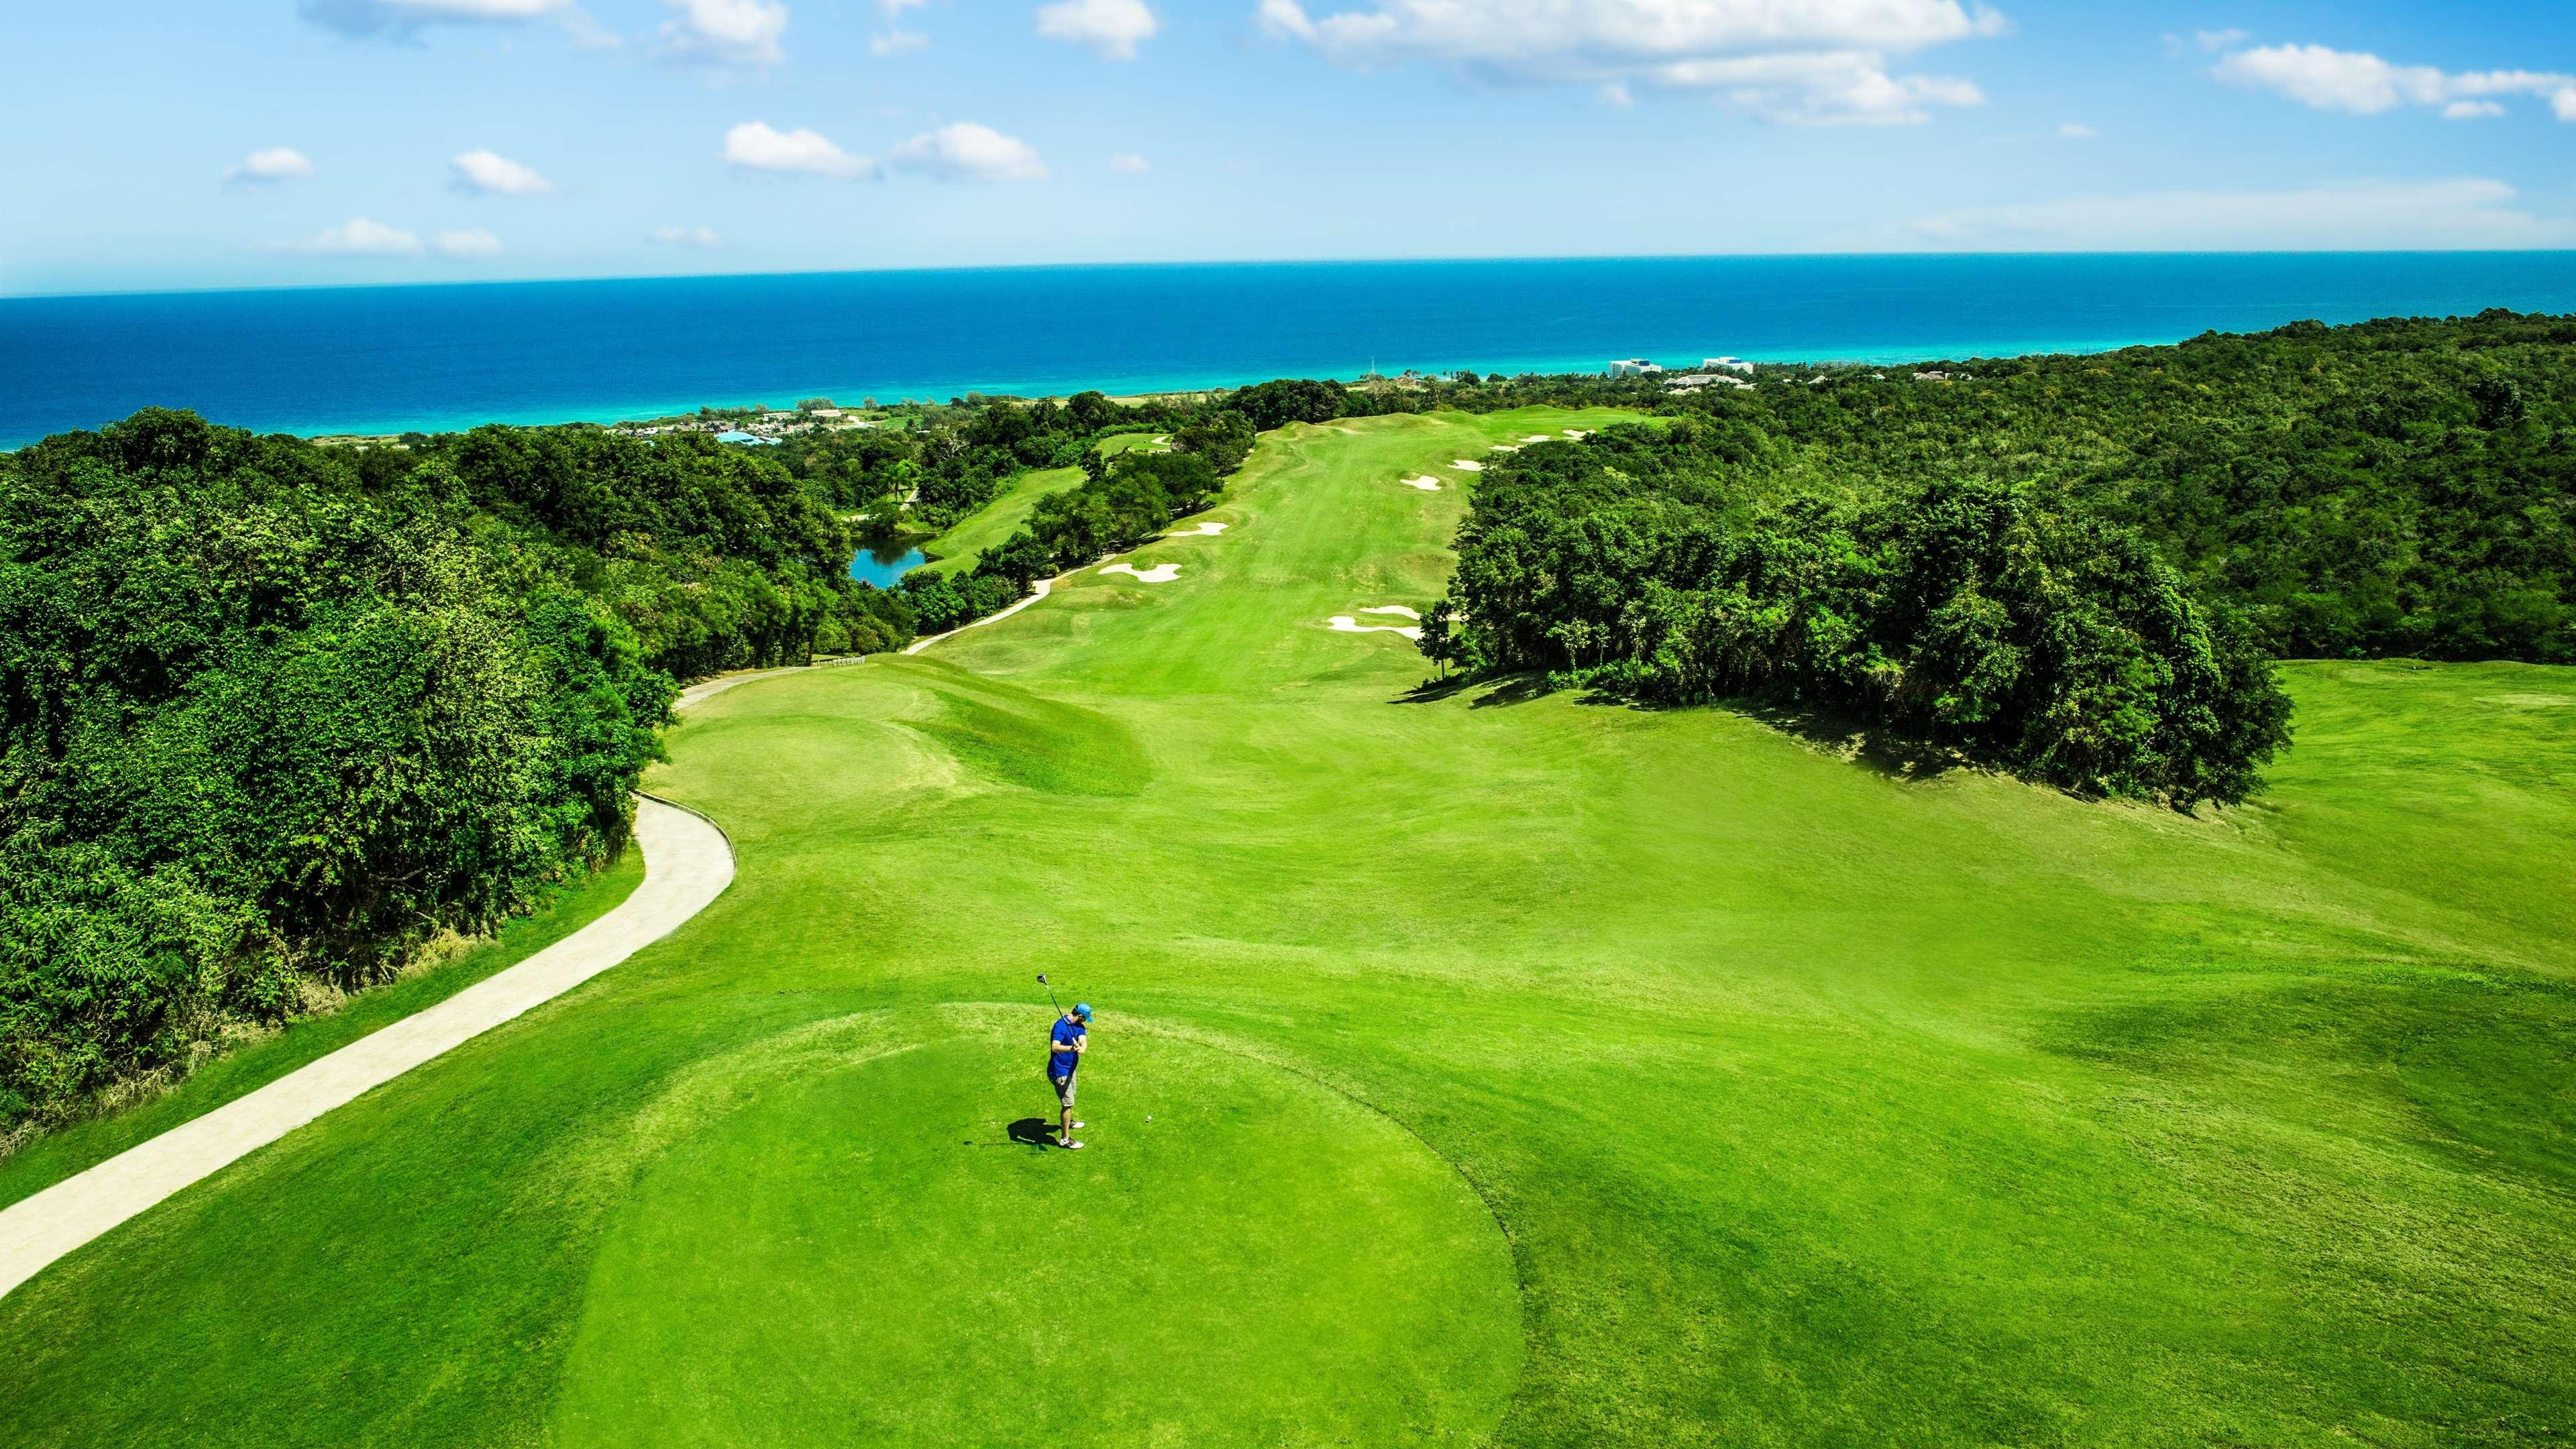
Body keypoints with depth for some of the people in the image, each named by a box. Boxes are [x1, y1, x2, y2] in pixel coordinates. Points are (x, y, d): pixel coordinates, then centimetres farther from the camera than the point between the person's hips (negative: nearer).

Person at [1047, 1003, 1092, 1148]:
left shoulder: (1079, 1026, 1)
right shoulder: (1061, 1026, -26)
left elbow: (1083, 1040, -16)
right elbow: (1055, 1047, -38)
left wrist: (1081, 1048, -40)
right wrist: (1071, 1048, -55)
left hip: (1070, 1068, 10)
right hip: (1059, 1071, -10)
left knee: (1070, 1097, 30)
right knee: (1068, 1103, -7)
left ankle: (1067, 1122, 55)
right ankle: (1065, 1139, 2)